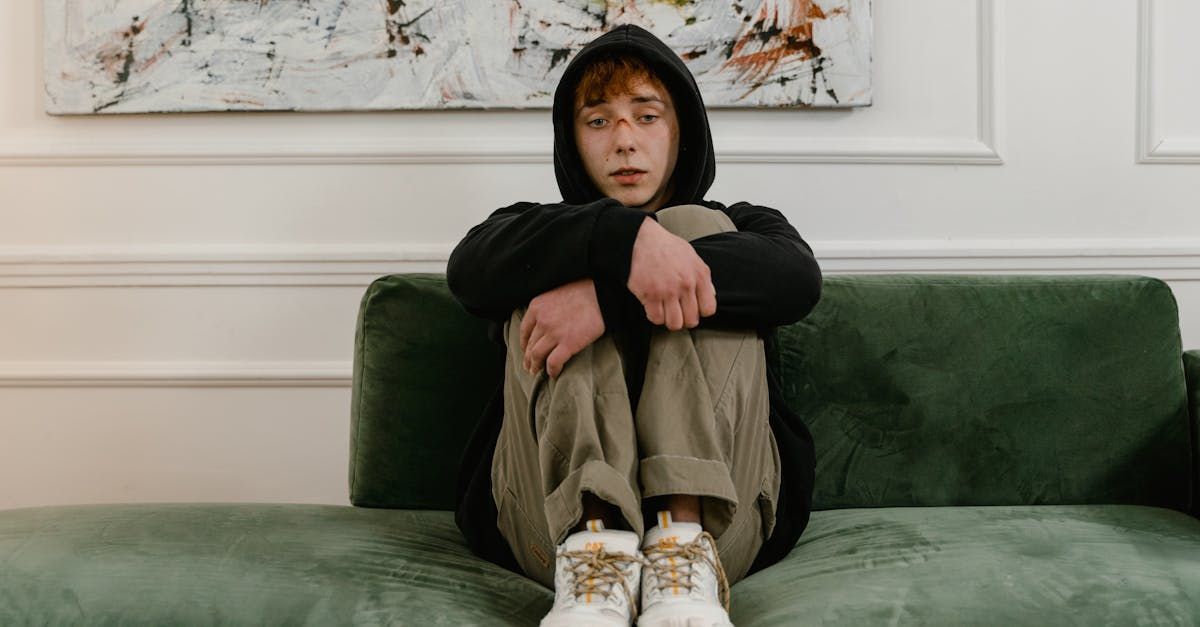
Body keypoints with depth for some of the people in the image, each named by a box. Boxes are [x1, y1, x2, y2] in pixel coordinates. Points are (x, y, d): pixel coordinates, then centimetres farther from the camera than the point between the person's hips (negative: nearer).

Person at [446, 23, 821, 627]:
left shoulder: (740, 224, 23)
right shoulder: (538, 226, 23)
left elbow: (799, 279, -5)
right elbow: (470, 270, -5)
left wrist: (608, 294, -19)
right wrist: (627, 235, -24)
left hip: (723, 509, 0)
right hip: (552, 522, 1)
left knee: (698, 229, -11)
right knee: (557, 266, -10)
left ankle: (687, 545, -31)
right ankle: (592, 540, -33)